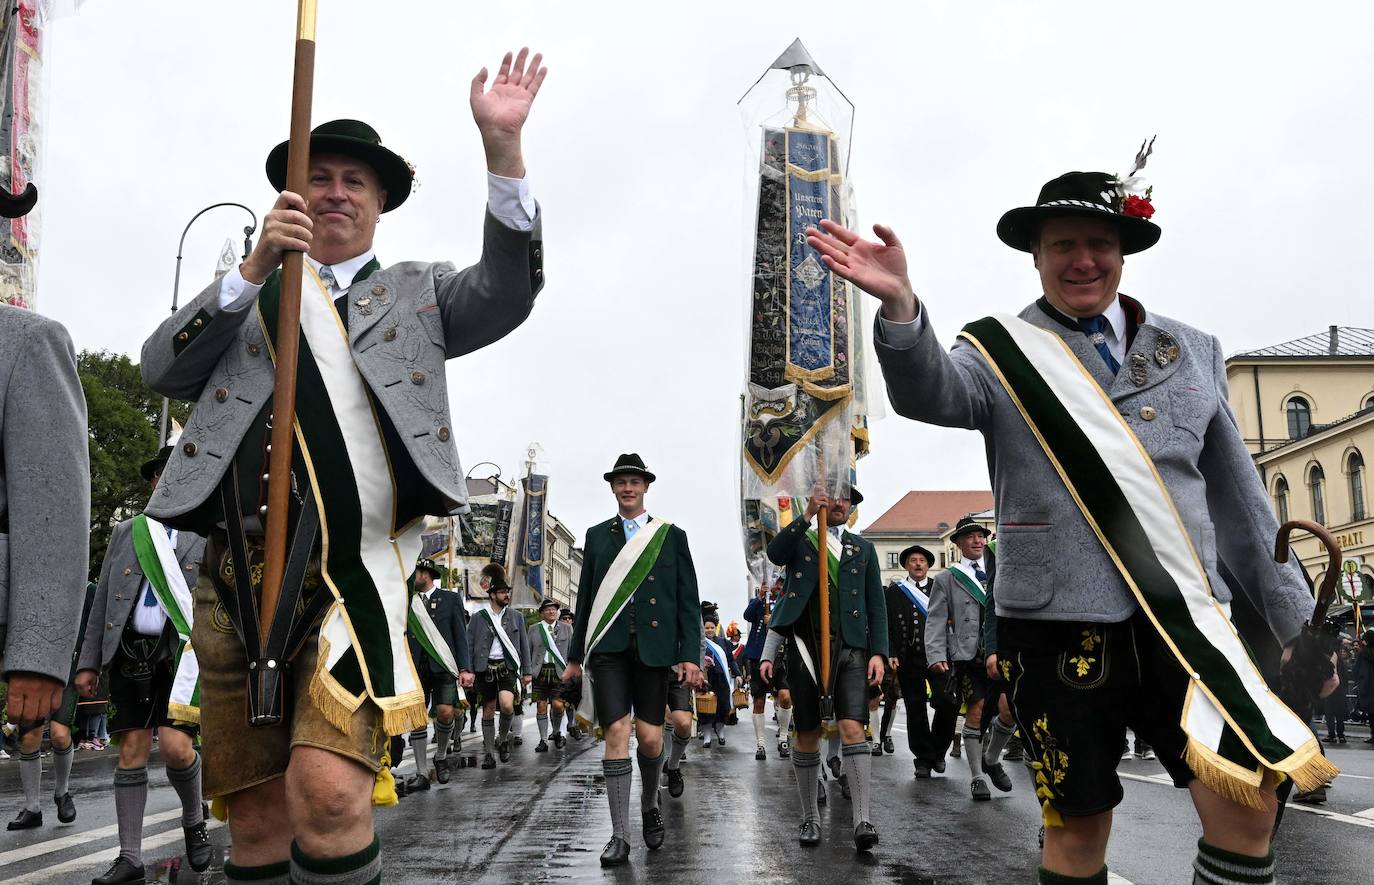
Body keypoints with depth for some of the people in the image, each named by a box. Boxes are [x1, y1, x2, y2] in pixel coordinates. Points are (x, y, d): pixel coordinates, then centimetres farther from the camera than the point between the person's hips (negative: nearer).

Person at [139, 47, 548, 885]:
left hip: (355, 570, -3)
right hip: (238, 580, 3)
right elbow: (164, 370, 5)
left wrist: (502, 144, -13)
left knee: (327, 795, -22)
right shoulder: (245, 291, 20)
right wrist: (255, 269, -8)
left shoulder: (416, 291, 17)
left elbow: (509, 290, -1)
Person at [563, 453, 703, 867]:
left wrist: (690, 654, -3)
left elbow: (688, 600, 5)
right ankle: (619, 836, -2)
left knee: (650, 737, 0)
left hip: (654, 647, 0)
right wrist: (576, 655, 13)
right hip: (608, 647, 0)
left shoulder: (671, 536, 8)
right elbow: (585, 598, 14)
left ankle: (650, 807, 30)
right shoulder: (597, 536, 12)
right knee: (616, 732, -8)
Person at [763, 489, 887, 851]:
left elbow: (876, 605, 12)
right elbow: (775, 554, -12)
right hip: (804, 648, 0)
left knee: (852, 728, -14)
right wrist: (807, 516, -17)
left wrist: (879, 652, 1)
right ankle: (810, 817, 18)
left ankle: (863, 821, -16)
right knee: (807, 734, 5)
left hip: (850, 648, 0)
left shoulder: (863, 548, 17)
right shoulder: (799, 539, 13)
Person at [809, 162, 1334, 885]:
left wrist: (1297, 624, 16)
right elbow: (929, 393, -21)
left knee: (1249, 808, -3)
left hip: (1187, 617, 3)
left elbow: (1240, 499, 15)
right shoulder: (1002, 352, 1)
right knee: (1078, 825, 6)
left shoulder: (1191, 352, 11)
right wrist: (900, 306, -41)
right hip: (1059, 622, -3)